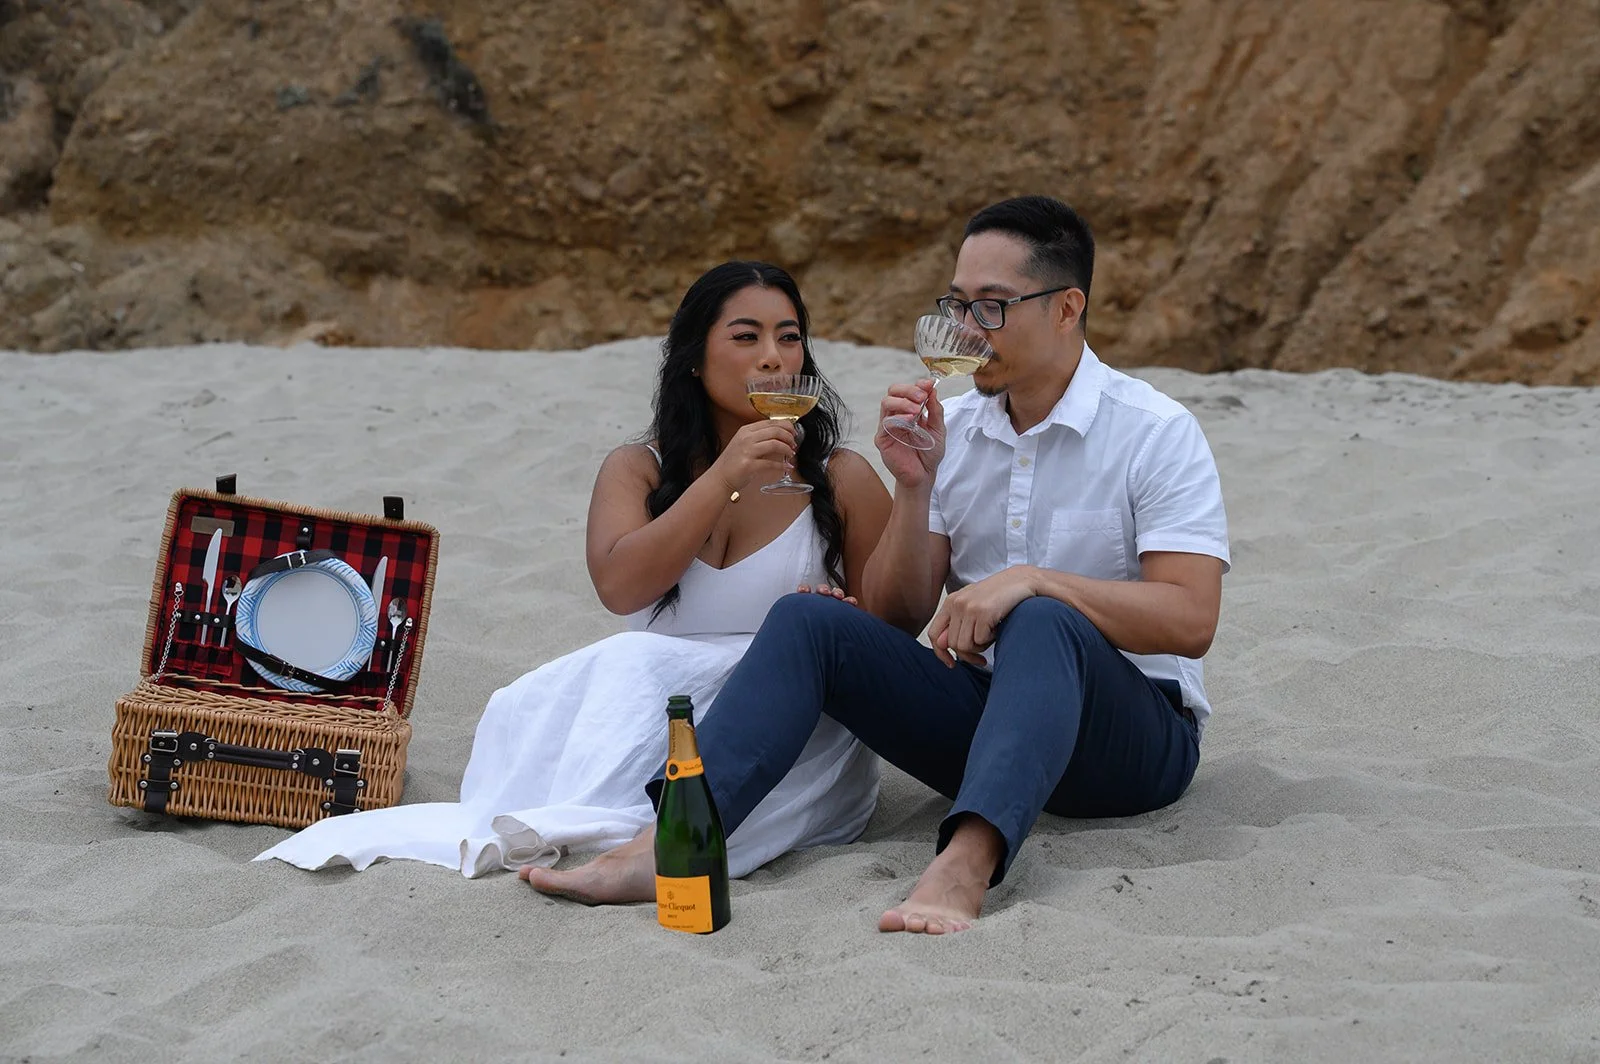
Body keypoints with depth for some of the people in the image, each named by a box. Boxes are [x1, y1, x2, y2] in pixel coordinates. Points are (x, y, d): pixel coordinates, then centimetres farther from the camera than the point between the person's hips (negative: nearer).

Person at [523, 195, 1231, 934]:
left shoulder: (1156, 432, -7)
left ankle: (964, 865, -57)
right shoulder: (950, 430, 8)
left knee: (1042, 623, -36)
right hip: (980, 709, 5)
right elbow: (895, 621, 5)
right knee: (806, 619, -15)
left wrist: (1034, 580, -28)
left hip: (1129, 734, -5)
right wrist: (915, 486, -10)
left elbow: (1191, 620, -19)